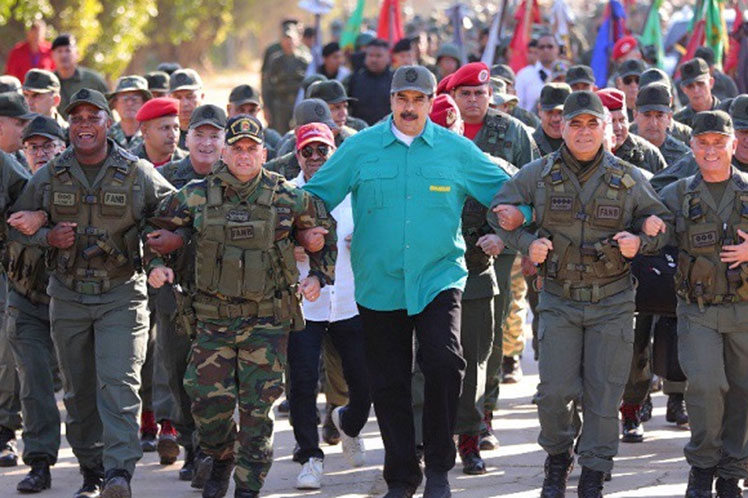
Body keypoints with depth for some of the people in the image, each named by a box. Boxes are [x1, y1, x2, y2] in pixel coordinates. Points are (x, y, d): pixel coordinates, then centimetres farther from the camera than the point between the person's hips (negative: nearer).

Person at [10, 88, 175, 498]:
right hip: (68, 295, 3)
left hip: (121, 295, -3)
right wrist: (48, 237, -7)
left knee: (118, 383, -15)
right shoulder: (48, 177, 4)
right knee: (79, 390, 7)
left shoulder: (138, 175, -1)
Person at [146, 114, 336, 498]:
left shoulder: (286, 197, 0)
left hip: (268, 318, -1)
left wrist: (319, 275, 7)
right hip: (214, 317, 1)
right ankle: (221, 459, 27)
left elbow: (325, 228, 15)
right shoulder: (197, 195, 1)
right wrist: (156, 264, 1)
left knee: (257, 405, -3)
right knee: (208, 397, -2)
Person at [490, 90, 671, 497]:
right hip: (559, 300, 0)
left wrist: (640, 242, -11)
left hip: (612, 303, 0)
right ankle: (558, 458, 21)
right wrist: (526, 243, -7)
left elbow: (662, 223, 10)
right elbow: (499, 212, 10)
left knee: (604, 394, 0)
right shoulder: (538, 174, 0)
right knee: (555, 390, -6)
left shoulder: (628, 179, 0)